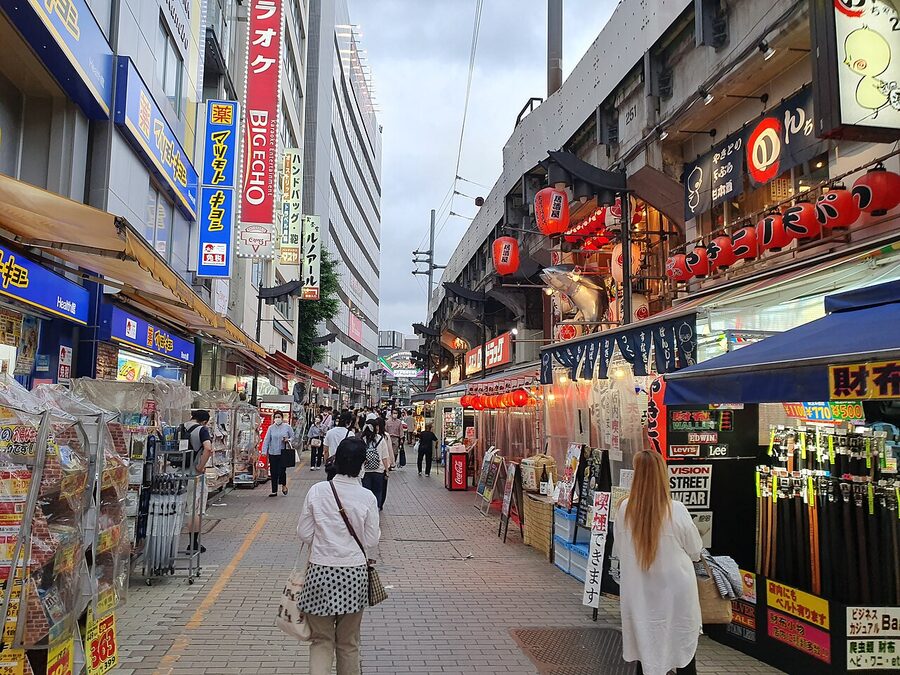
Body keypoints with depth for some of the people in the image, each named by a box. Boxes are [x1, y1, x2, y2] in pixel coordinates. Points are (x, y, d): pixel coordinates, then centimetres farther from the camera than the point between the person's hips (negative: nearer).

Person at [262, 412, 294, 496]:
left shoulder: (287, 427, 2)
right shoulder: (271, 428, 4)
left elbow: (293, 436, 10)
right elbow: (266, 440, 1)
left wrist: (288, 440, -12)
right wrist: (264, 451, -7)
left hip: (283, 452, -2)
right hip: (273, 453, 2)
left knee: (282, 470, -6)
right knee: (273, 472, 4)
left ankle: (284, 485, 23)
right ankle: (274, 491, 13)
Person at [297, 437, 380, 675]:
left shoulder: (317, 491, -8)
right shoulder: (367, 497, -9)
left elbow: (304, 534, -1)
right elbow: (371, 541, -2)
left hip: (320, 571, 0)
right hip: (355, 573, 0)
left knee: (321, 640, 11)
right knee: (348, 642, 18)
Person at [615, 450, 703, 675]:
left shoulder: (625, 509, -11)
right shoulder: (677, 510, -18)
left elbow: (619, 551, 3)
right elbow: (695, 551, -3)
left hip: (640, 594, 2)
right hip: (674, 592, -2)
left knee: (646, 649, 15)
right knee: (683, 649, 17)